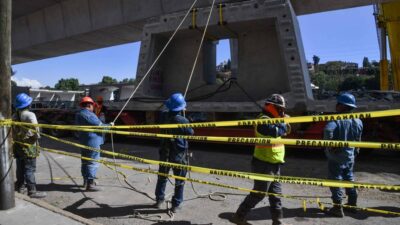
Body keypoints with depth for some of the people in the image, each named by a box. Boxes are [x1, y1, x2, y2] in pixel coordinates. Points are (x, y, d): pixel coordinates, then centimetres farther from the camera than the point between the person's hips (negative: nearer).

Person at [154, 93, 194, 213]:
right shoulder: (182, 120, -23)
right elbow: (191, 133, -8)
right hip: (178, 154, -5)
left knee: (162, 177, 20)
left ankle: (159, 200, 32)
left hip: (165, 152, 5)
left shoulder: (164, 116, -8)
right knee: (179, 180, 10)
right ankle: (176, 205, 14)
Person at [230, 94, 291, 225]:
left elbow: (285, 131, 19)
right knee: (259, 193, -2)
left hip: (273, 164, 10)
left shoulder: (271, 120, 14)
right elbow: (276, 131, -34)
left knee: (275, 193, 15)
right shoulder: (264, 121, -18)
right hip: (264, 164, -10)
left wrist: (284, 122, 1)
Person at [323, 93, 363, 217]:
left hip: (336, 157, -7)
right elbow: (358, 140, 14)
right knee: (349, 178, 21)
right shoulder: (358, 121, 3)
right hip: (350, 156, 7)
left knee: (335, 180, 2)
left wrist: (330, 146, -28)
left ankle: (338, 208, 9)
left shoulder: (337, 120, -22)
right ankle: (352, 204, 33)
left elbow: (328, 130, -41)